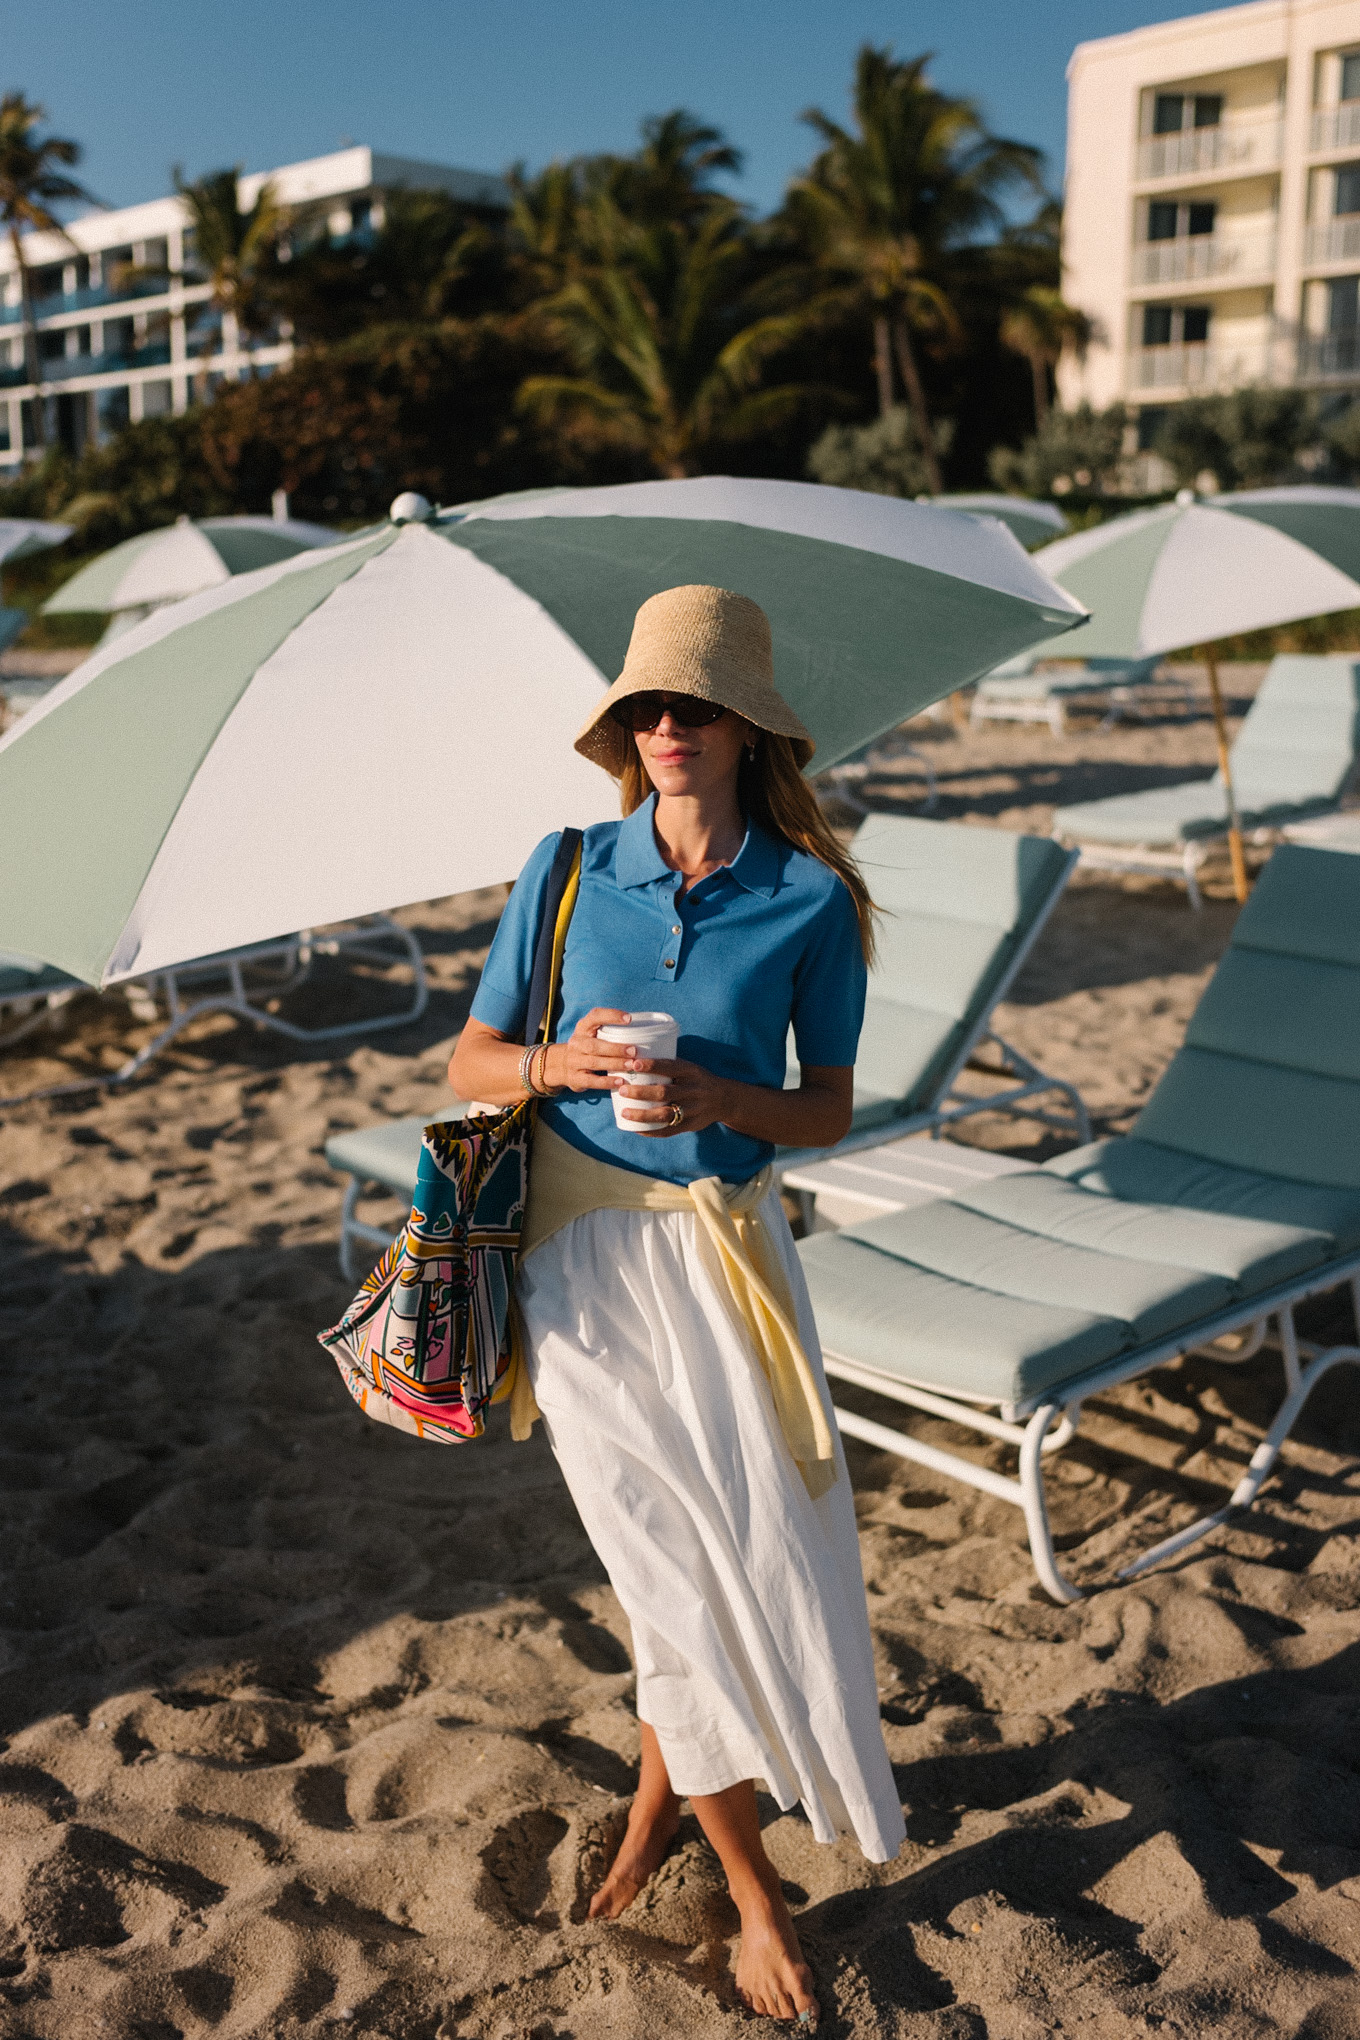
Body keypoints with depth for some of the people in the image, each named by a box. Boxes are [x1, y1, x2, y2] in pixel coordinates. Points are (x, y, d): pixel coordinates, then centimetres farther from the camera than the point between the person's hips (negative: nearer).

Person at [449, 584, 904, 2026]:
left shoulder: (810, 900, -3)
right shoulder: (567, 871, -1)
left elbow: (828, 1108, 1)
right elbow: (470, 1065, 4)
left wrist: (718, 1098, -18)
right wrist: (561, 1061, -17)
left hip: (722, 1251, 1)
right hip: (579, 1257, 0)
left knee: (758, 1554, 2)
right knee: (679, 1566, 2)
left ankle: (660, 1794, 34)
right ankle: (755, 1892, 22)